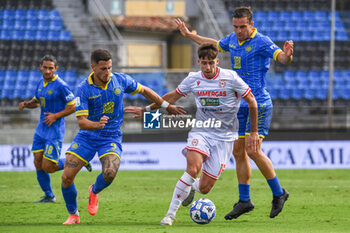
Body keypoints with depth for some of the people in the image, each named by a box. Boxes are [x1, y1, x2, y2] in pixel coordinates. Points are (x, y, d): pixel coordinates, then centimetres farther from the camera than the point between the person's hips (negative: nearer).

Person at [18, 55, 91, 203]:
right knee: (38, 165, 4)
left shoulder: (61, 86, -16)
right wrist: (26, 104, 2)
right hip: (41, 130, 7)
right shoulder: (41, 83, 8)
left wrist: (56, 116, -20)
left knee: (48, 167, -8)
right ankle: (49, 196, 17)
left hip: (55, 131, -7)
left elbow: (73, 107, -13)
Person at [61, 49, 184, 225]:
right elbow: (81, 121, -18)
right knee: (67, 177, -11)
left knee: (109, 173, -28)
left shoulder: (120, 80, -6)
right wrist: (97, 124, -39)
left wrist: (167, 106, 16)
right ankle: (73, 215, 14)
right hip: (86, 137, 0)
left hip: (111, 138, 0)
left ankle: (94, 192, 9)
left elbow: (144, 91, 12)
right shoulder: (83, 89, -13)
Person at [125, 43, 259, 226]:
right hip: (201, 131, 1)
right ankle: (171, 213, -18)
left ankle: (191, 187, 33)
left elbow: (251, 101, 1)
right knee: (193, 168, -29)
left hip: (224, 137, -1)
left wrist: (253, 132, 3)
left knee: (204, 188, -6)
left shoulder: (230, 78, -9)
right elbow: (172, 97, 17)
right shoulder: (193, 80, 0)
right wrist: (146, 110, 18)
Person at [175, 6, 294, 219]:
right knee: (238, 152, 7)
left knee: (253, 150, -16)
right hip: (240, 105, 8)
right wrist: (189, 35, 37)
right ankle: (244, 201, 14)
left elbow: (282, 57, -27)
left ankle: (278, 193, -2)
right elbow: (214, 44, 30)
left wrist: (287, 55, -50)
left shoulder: (261, 42, -13)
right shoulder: (232, 40, 9)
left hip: (259, 104, -8)